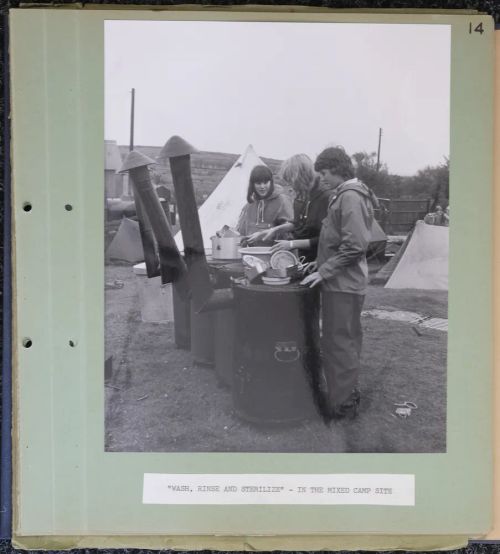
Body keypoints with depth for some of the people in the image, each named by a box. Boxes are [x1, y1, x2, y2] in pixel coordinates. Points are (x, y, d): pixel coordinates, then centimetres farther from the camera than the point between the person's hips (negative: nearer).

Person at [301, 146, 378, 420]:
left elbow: (354, 245, -23)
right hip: (346, 282, 10)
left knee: (339, 343, -2)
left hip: (342, 284, -10)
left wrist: (324, 271, -19)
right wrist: (319, 262, 15)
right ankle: (349, 393, 31)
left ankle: (342, 403, 9)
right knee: (347, 341, 18)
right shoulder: (347, 194, 15)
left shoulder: (350, 196, -16)